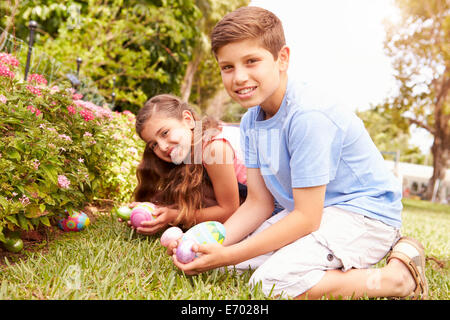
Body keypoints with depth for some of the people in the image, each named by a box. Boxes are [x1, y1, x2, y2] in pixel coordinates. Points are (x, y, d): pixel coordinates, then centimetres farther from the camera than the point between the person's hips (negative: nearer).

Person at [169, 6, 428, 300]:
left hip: (365, 212, -9)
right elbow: (258, 203, 1)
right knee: (233, 257, 2)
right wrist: (212, 243, -14)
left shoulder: (308, 116, -26)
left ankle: (399, 277, -10)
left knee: (274, 281, -28)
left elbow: (306, 218, -24)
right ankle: (341, 262, 6)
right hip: (312, 211, 9)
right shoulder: (251, 121, 1)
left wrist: (228, 256, -23)